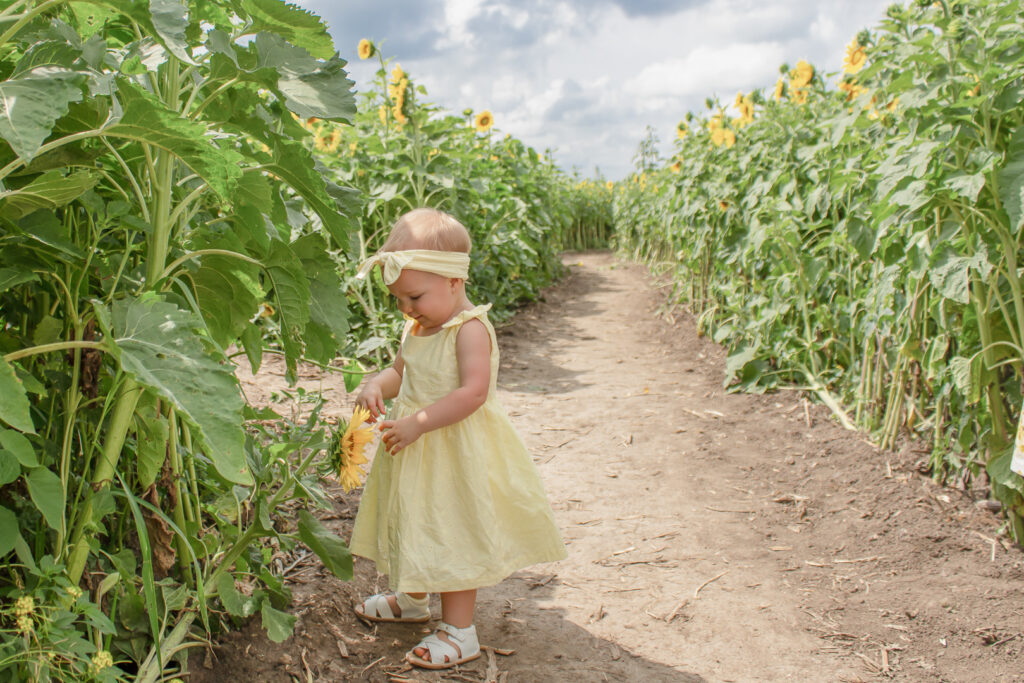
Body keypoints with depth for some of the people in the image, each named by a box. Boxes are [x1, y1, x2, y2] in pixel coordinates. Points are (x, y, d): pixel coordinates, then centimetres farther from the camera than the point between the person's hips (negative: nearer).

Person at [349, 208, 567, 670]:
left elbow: (473, 392, -29)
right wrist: (377, 386, -5)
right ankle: (411, 598, 45)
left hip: (456, 451, -9)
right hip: (416, 447, 9)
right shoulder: (417, 328, 6)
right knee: (416, 526, 23)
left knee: (454, 533, -1)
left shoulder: (469, 329, -21)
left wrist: (417, 423, -31)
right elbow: (401, 372, 18)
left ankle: (459, 631, 11)